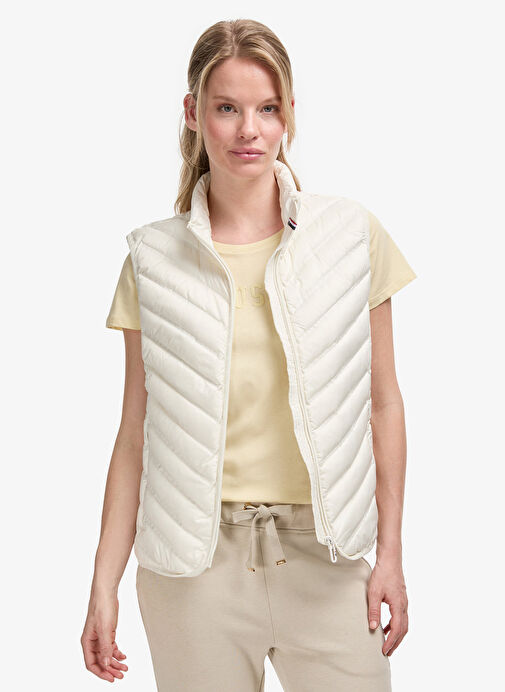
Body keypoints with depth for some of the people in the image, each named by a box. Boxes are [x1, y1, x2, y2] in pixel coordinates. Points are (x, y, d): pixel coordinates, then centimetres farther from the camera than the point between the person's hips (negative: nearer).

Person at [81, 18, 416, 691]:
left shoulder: (353, 234, 0)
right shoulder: (154, 258, 0)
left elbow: (384, 404, 4)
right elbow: (136, 433, 2)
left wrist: (390, 553, 3)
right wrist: (104, 585, 0)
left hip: (322, 557, 0)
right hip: (194, 567, 0)